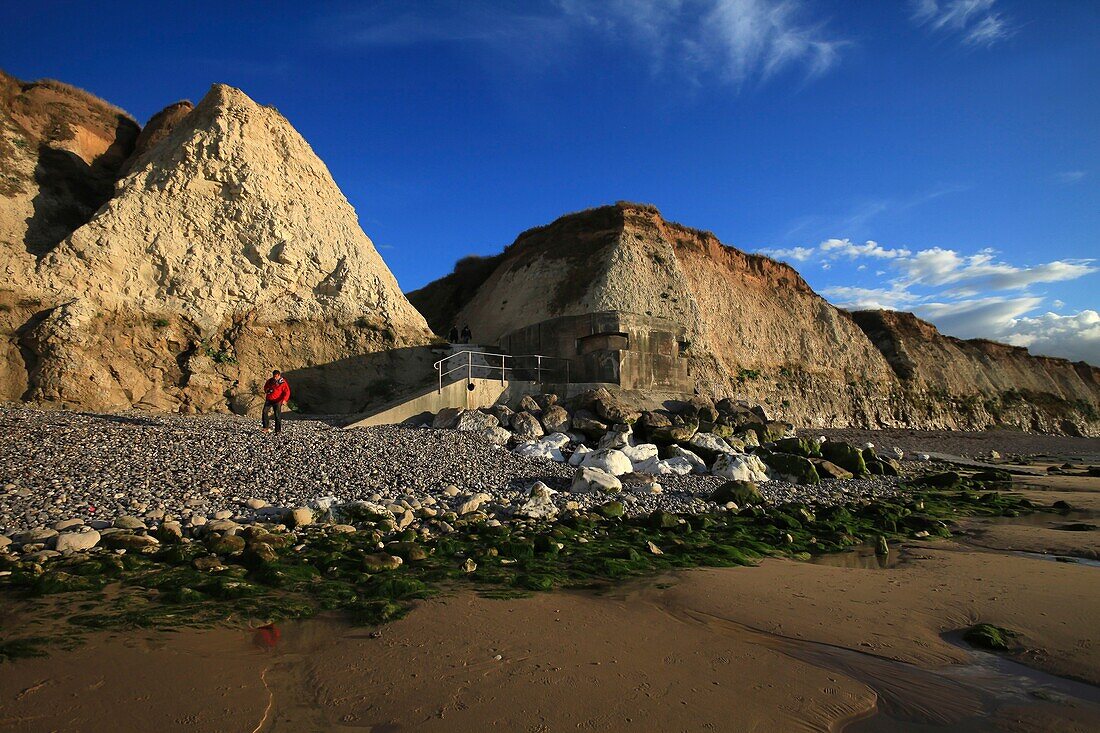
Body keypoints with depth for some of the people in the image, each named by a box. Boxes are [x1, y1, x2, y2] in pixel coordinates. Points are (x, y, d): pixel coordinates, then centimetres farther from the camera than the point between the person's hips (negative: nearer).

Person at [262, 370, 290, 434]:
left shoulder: (283, 383, -7)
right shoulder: (270, 381, 8)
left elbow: (287, 392, -12)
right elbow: (265, 386, 28)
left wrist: (284, 399, -28)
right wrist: (266, 390, 4)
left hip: (277, 401, -4)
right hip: (269, 400, 4)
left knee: (277, 416, -3)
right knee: (265, 412, -15)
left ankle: (278, 430, 4)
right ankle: (266, 427, -12)